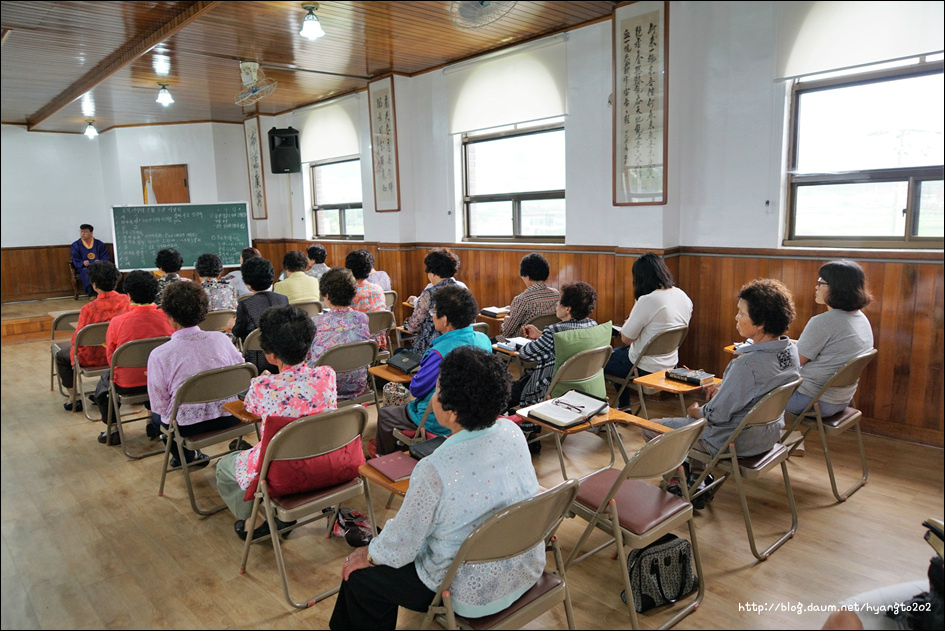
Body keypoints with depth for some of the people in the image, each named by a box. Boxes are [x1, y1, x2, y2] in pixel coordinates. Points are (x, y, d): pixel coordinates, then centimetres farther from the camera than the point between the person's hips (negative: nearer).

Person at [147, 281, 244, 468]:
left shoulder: (159, 355, -15)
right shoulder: (221, 339, -7)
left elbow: (159, 404, -10)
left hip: (188, 425, -3)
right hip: (229, 418, 4)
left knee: (156, 413, 28)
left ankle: (188, 456, 25)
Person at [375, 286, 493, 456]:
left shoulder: (440, 352, -34)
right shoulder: (484, 340, -10)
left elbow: (416, 389, -20)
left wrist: (417, 376, 3)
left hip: (440, 423, -8)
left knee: (384, 414, 19)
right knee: (410, 405, 34)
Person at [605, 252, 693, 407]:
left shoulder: (648, 300, -26)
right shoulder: (683, 297, -1)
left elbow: (626, 338, -18)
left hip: (644, 369, -8)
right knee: (617, 352, 31)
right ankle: (623, 408, 38)